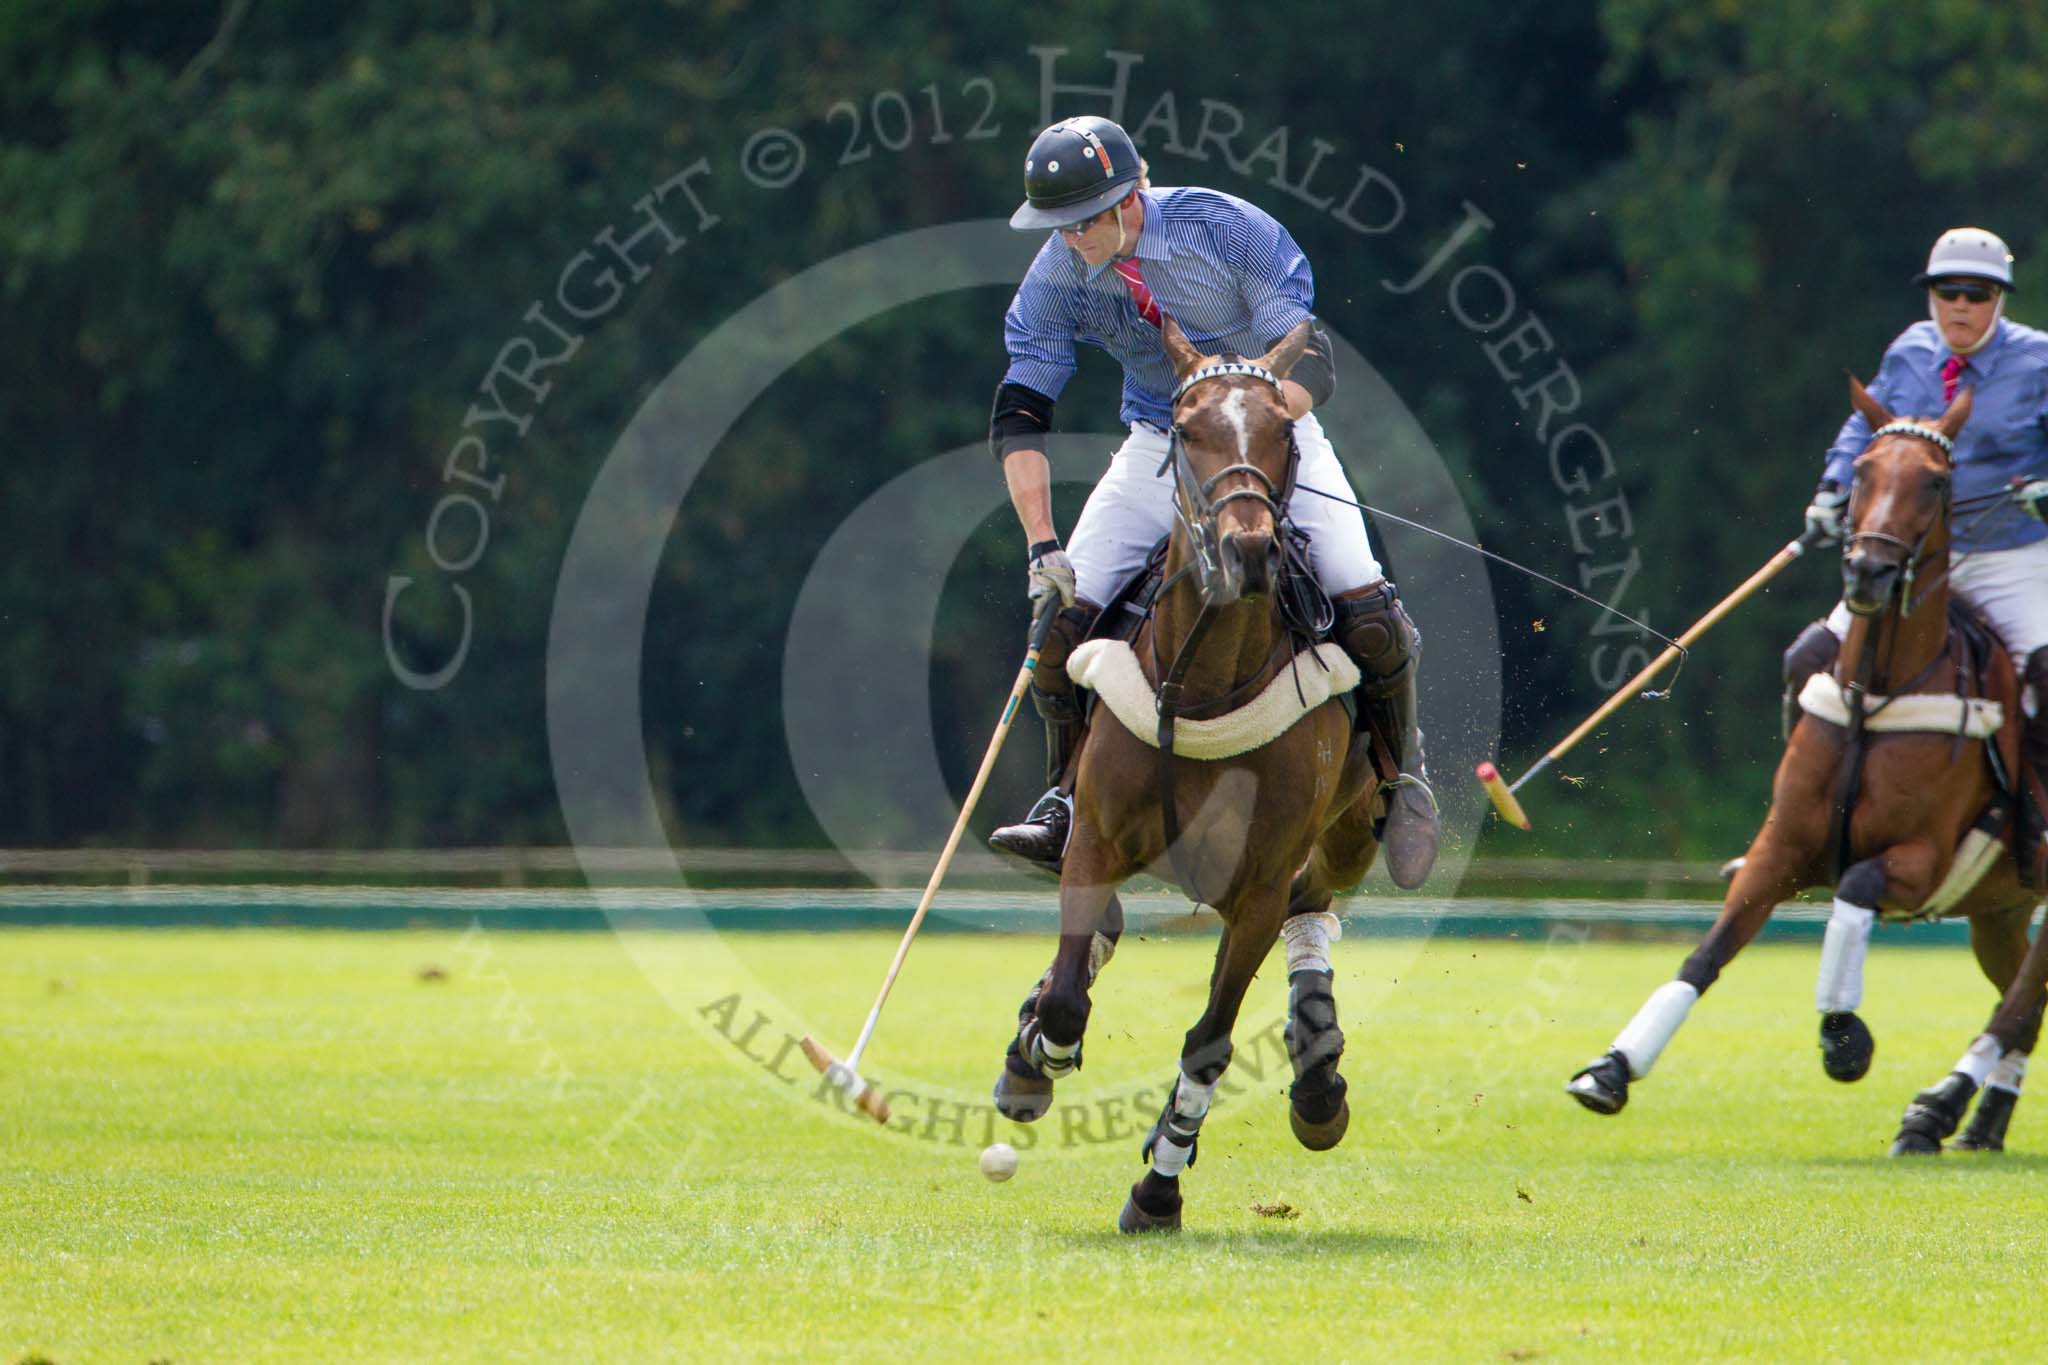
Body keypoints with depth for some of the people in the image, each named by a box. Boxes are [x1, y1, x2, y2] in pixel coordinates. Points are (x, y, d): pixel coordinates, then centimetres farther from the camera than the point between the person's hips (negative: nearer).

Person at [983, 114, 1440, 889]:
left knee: (1363, 604, -21)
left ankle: (1399, 761, 5)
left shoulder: (1226, 229, -23)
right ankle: (1067, 801, 2)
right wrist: (1041, 547, -23)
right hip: (1158, 443, 3)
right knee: (1062, 612, -14)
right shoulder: (1058, 276, -14)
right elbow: (1018, 417, -13)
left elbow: (1309, 364, -22)